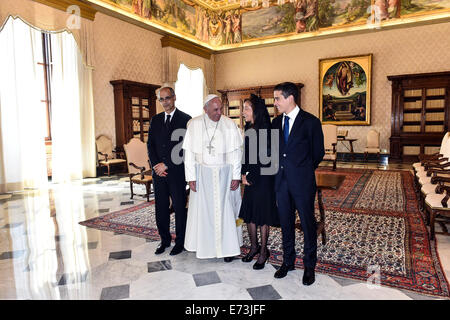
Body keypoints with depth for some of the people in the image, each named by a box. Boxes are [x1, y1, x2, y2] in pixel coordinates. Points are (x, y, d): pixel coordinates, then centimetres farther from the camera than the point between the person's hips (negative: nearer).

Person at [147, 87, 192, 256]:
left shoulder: (185, 119, -3)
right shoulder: (155, 120, 13)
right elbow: (150, 144, 9)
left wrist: (166, 164, -13)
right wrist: (155, 165, -6)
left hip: (177, 171, -4)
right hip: (158, 171, 5)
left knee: (179, 208, 5)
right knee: (161, 208, 11)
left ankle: (180, 242, 19)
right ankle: (165, 240, 26)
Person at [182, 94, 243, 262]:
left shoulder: (230, 125, -4)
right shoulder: (194, 124, -3)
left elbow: (236, 152, -2)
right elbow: (189, 152, -2)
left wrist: (236, 176, -6)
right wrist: (191, 177, -6)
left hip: (225, 174, 0)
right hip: (203, 174, 1)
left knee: (226, 209, 6)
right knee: (204, 209, 7)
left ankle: (228, 247, 19)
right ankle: (204, 245, 24)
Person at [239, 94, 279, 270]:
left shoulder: (265, 131, -14)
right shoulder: (248, 130, 9)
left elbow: (264, 159, -17)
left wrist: (250, 177, -11)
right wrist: (243, 174, 1)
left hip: (262, 179, -7)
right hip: (250, 178, 7)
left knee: (262, 215, 4)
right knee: (248, 213, 13)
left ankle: (263, 251, 20)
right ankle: (254, 246, 31)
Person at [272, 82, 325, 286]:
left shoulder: (310, 122, -7)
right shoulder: (276, 122, 9)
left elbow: (318, 153, 0)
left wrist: (303, 171, 8)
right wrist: (284, 169, 8)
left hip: (302, 182, -5)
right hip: (282, 181, 5)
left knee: (307, 223, 6)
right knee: (285, 223, 13)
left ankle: (309, 265, 23)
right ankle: (288, 261, 30)